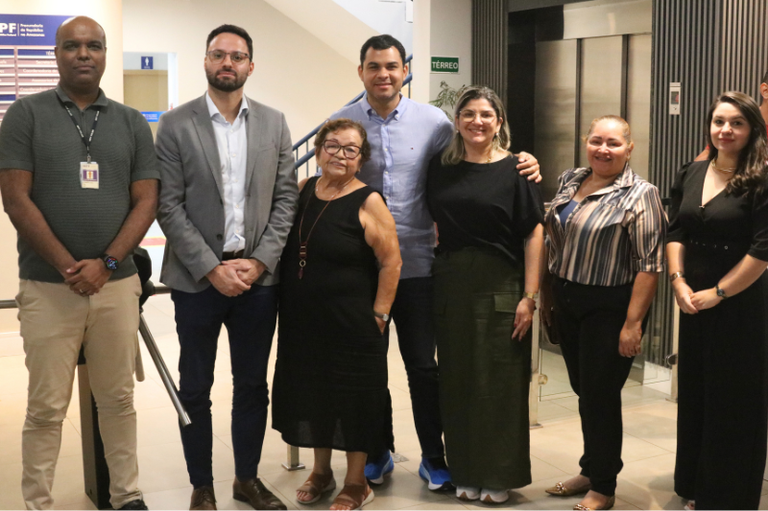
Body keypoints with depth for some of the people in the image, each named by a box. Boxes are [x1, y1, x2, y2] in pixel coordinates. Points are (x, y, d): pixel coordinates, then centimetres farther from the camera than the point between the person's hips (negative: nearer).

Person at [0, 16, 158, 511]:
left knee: (118, 398, 11)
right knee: (47, 407, 3)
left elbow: (146, 201, 4)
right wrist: (68, 267, -11)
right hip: (47, 287, -2)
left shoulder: (132, 123, 9)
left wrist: (105, 264, -9)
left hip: (118, 284, 2)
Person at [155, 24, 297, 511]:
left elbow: (286, 198, 4)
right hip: (197, 278, -2)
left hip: (257, 276, 3)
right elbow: (169, 206, -6)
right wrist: (211, 268, -12)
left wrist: (260, 261, -7)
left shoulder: (274, 122, 6)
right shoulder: (175, 124, -2)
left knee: (253, 384, 13)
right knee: (195, 389, 8)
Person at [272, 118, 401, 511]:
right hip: (302, 320, 6)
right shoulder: (302, 190, 5)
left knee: (352, 397, 6)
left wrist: (378, 315, -12)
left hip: (351, 323, -5)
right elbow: (287, 248, 15)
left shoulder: (368, 202, -11)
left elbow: (390, 262, -11)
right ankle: (321, 472, 35)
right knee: (312, 391, 16)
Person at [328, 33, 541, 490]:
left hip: (417, 264, -1)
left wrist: (522, 164, -9)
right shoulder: (340, 123, 0)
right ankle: (375, 454, 31)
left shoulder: (433, 121, -1)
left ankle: (434, 459, 24)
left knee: (423, 365, 8)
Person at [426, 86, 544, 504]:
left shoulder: (515, 169, -3)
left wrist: (529, 297, -12)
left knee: (498, 383, 2)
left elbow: (534, 234, -6)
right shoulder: (441, 167, 8)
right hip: (450, 286, 4)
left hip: (499, 288, -3)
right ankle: (465, 473, 21)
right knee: (457, 382, 8)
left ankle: (499, 477, 16)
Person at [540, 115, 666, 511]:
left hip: (608, 309, -6)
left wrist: (633, 323, -20)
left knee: (600, 396, 3)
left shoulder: (638, 195, -12)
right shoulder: (569, 181, 8)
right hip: (566, 302, 6)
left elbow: (650, 265, -16)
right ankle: (591, 470, 33)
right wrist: (546, 296, 13)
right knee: (582, 390, 15)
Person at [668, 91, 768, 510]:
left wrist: (717, 293, -14)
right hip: (692, 300, 6)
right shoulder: (690, 175, 6)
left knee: (733, 398, 5)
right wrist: (678, 281, -8)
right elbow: (675, 233, 6)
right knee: (693, 392, 15)